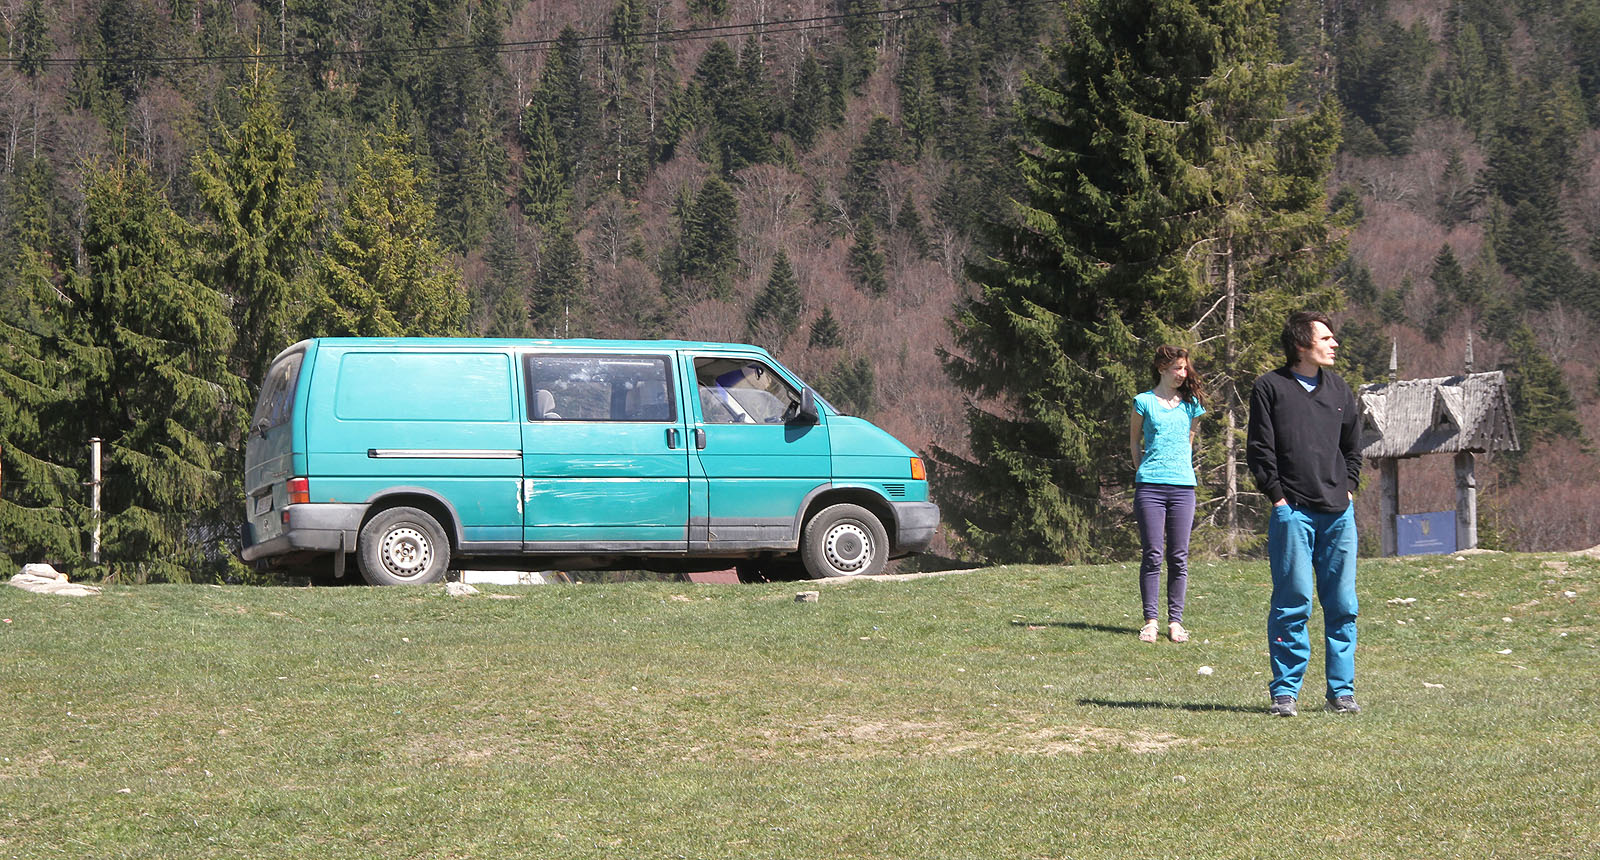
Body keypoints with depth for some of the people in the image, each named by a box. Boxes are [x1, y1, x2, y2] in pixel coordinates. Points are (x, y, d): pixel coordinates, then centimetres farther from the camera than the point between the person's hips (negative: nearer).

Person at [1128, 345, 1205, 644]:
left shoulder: (1190, 403, 12)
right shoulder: (1144, 402, 5)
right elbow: (1135, 441, 15)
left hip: (1182, 485, 2)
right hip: (1150, 485, -2)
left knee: (1179, 557, 0)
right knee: (1153, 555, -3)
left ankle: (1175, 621, 5)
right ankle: (1150, 620, 2)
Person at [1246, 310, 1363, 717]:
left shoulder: (1338, 389, 16)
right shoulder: (1270, 388, 2)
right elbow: (1258, 449, 0)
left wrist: (1348, 489, 13)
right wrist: (1278, 497, -6)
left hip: (1338, 513, 4)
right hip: (1293, 512, -4)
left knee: (1342, 605, 3)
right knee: (1292, 603, -7)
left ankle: (1341, 689, 10)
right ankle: (1285, 691, -1)